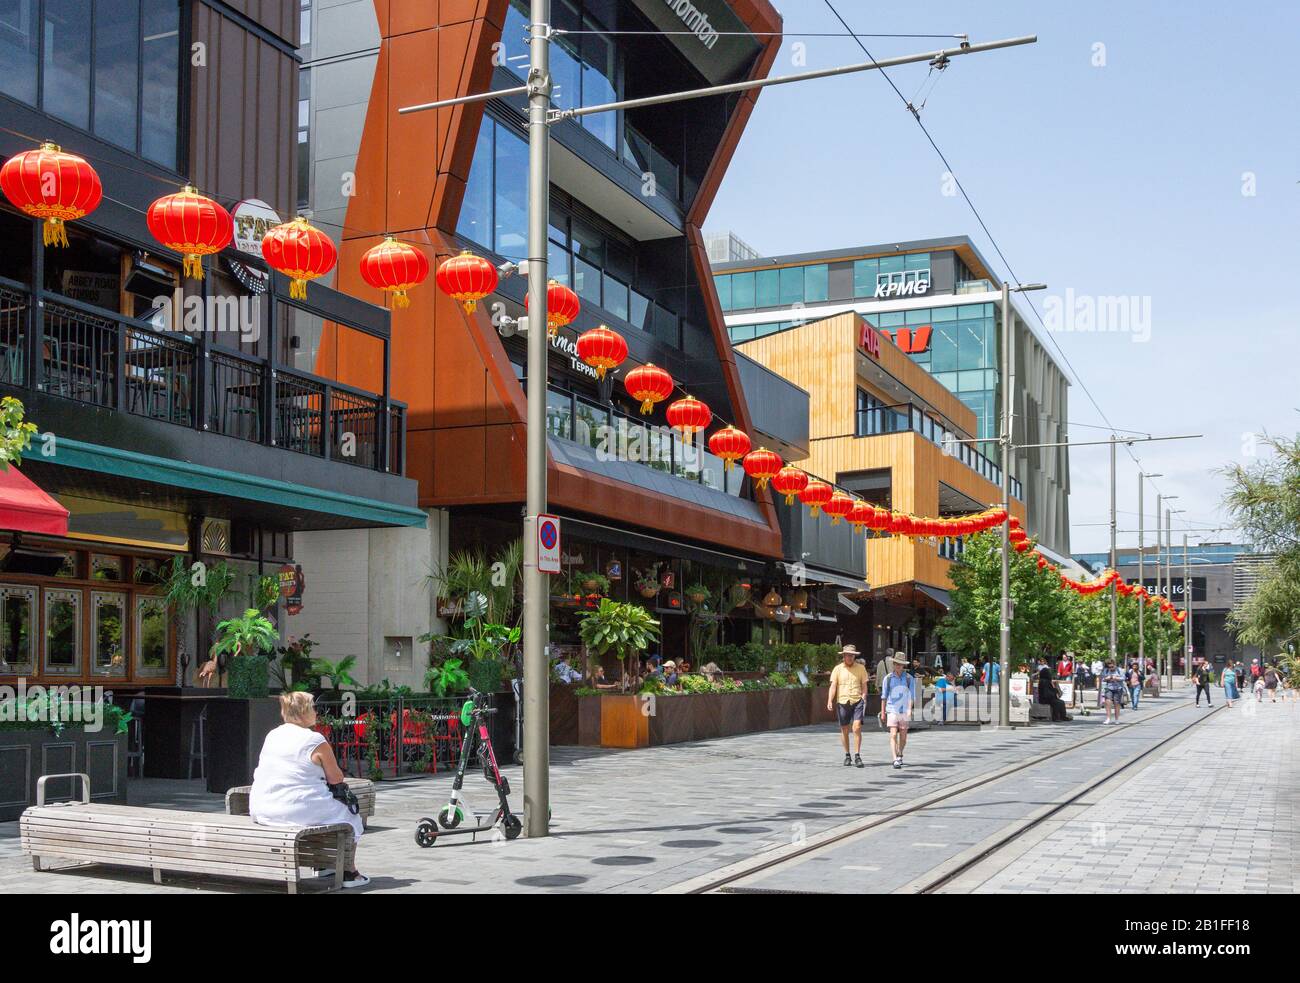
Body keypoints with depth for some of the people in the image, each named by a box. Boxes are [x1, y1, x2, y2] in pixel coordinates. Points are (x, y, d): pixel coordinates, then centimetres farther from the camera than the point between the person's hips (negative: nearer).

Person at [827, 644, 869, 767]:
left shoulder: (861, 668, 7)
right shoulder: (837, 669, 5)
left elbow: (864, 686, 8)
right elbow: (833, 686, -1)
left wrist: (864, 699, -5)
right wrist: (830, 701, -13)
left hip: (857, 701, -1)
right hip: (842, 702, 1)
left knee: (857, 728, -13)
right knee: (844, 730, 8)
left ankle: (857, 756, -10)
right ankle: (847, 756, 22)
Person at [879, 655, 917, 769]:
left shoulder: (909, 678, 2)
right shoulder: (888, 678, 5)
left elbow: (912, 695, 0)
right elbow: (884, 696, 11)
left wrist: (910, 709, -13)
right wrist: (882, 712, 10)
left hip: (905, 711, 0)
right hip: (892, 710, 0)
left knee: (903, 736, 9)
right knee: (893, 735, -11)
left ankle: (900, 755, 32)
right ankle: (895, 760, -15)